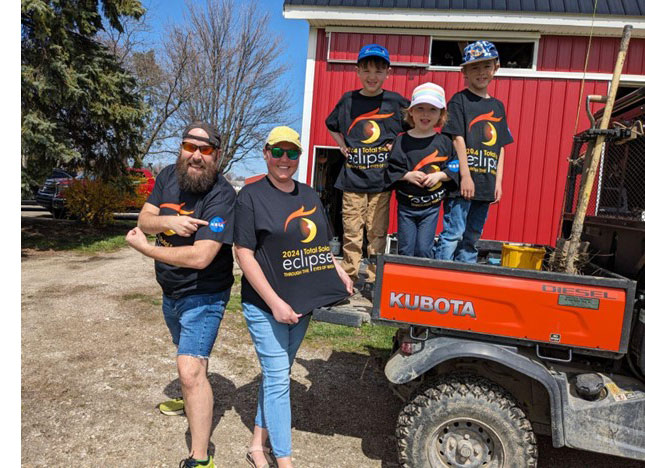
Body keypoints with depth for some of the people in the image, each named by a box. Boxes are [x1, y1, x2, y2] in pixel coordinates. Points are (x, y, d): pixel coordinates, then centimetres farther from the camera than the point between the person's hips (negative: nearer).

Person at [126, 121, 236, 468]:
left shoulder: (222, 195, -26)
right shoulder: (168, 176, -3)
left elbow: (199, 257, -32)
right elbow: (144, 220, -6)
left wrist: (143, 247, -21)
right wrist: (169, 221, -29)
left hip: (203, 296, -7)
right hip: (170, 292, 8)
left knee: (190, 369, -16)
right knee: (190, 354, 29)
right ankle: (192, 399, 56)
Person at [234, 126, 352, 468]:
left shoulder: (308, 195, 10)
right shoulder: (251, 196, -9)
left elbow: (319, 243, 20)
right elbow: (244, 253, -14)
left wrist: (339, 272, 2)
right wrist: (275, 303, -20)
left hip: (302, 304, 6)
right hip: (266, 306, -6)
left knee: (276, 374, 15)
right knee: (278, 379, -1)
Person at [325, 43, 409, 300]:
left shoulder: (396, 101, 1)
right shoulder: (348, 100, 5)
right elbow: (332, 126, 21)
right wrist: (344, 148, 7)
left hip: (382, 176, -1)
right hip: (353, 176, 1)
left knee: (377, 231, 4)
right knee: (351, 230, 4)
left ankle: (373, 280, 15)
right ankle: (348, 276, 17)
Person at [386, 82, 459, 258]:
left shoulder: (444, 142, 0)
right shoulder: (402, 141, -3)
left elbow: (455, 169, 2)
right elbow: (391, 169, -4)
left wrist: (439, 175, -14)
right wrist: (408, 175, -17)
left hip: (431, 206, 0)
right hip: (406, 205, 0)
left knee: (424, 250, 2)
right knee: (405, 250, 8)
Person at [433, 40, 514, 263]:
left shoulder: (498, 106, 17)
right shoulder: (459, 100, -1)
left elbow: (500, 147, 15)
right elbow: (457, 138, -9)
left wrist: (498, 181, 8)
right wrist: (465, 176, -16)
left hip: (485, 184, 6)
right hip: (462, 182, -6)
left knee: (472, 238, 11)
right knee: (453, 233, -8)